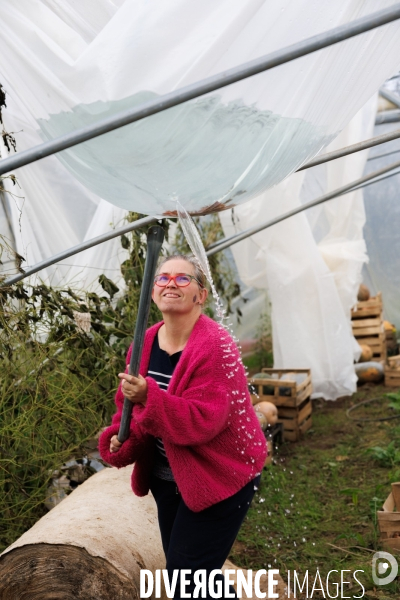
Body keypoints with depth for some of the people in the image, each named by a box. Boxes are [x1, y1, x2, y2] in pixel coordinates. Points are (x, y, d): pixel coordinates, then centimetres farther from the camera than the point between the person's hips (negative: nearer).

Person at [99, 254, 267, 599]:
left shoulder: (215, 345, -23)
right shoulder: (145, 343, -2)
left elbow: (204, 419, -29)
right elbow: (130, 405, 7)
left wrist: (149, 397, -40)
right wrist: (119, 441, -11)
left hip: (220, 478, -7)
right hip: (168, 479, 7)